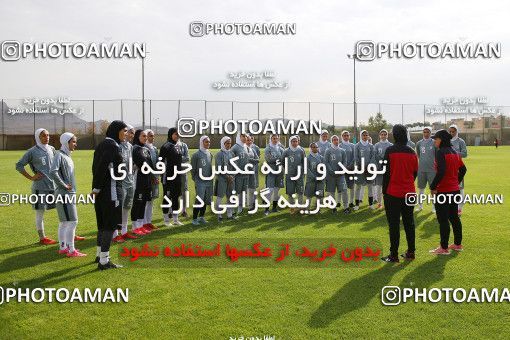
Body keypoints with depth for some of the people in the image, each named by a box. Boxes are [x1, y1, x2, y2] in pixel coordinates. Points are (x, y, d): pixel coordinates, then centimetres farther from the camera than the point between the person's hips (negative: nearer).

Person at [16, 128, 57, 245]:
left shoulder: (51, 149, 10)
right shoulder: (32, 151, -6)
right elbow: (19, 165, -4)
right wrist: (31, 177, -8)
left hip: (54, 185, 6)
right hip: (40, 186, -6)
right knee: (40, 213, 4)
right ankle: (42, 238, 14)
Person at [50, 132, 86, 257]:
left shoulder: (68, 156, 13)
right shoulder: (59, 156, -13)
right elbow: (53, 173, -26)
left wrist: (71, 188, 10)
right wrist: (64, 185, -18)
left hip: (70, 194, 9)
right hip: (64, 195, -9)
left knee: (64, 222, 14)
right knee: (72, 222, -8)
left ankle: (63, 247, 22)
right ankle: (71, 250, -3)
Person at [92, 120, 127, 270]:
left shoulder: (102, 144, 13)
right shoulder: (113, 145, -15)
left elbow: (96, 166, 12)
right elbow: (102, 166, -21)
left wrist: (97, 187, 8)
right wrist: (97, 188, -13)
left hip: (102, 189, 9)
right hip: (111, 190, -9)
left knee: (103, 222, 19)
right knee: (111, 224, -2)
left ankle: (100, 254, 31)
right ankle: (104, 261, 2)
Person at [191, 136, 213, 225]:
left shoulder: (210, 154, 9)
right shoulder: (196, 155, -9)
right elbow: (193, 169, -4)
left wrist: (211, 178, 12)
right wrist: (195, 180, -2)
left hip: (209, 181, 6)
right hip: (200, 182, -6)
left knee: (206, 200, 10)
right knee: (199, 200, -7)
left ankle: (201, 217, 23)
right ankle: (194, 219, 3)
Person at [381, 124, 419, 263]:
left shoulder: (390, 151, -10)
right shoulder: (412, 152, 4)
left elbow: (386, 172, -9)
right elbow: (415, 172, 10)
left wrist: (384, 190, -1)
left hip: (393, 193, -4)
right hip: (409, 193, 5)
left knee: (394, 224, -1)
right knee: (409, 222, 13)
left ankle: (394, 255, 2)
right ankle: (411, 251, 19)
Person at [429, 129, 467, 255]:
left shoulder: (441, 152, -16)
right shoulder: (455, 152, 11)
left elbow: (441, 172, -25)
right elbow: (463, 169, 16)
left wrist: (433, 187, -17)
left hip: (443, 191, -9)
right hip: (455, 190, 9)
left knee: (443, 219, -2)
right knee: (454, 217, 17)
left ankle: (444, 248, 3)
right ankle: (457, 244, 27)